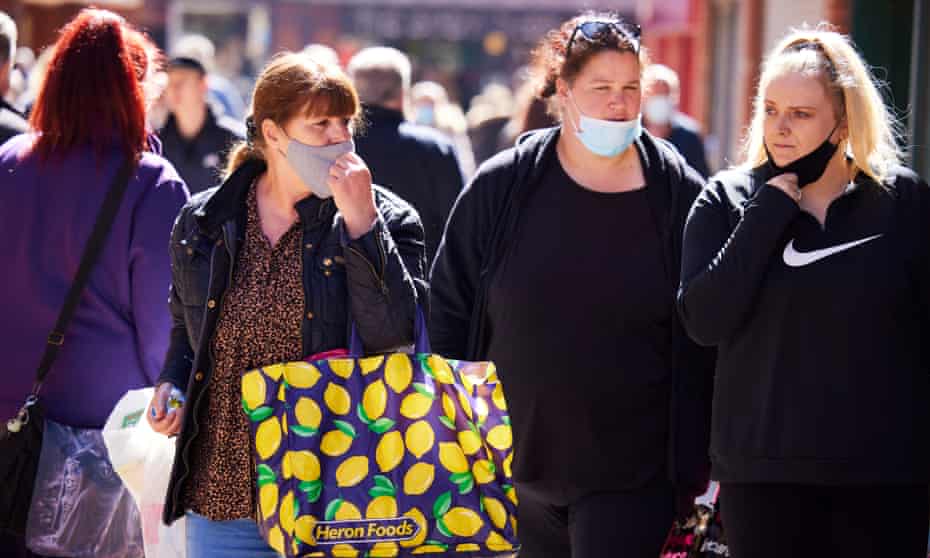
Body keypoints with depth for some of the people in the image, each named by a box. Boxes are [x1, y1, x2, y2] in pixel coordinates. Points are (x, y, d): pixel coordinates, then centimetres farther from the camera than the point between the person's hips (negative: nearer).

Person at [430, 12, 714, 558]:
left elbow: (708, 342, 2)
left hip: (632, 476, -2)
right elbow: (449, 311, 6)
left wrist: (700, 462, 1)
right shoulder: (501, 188, 0)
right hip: (519, 469, 2)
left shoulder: (680, 196, -2)